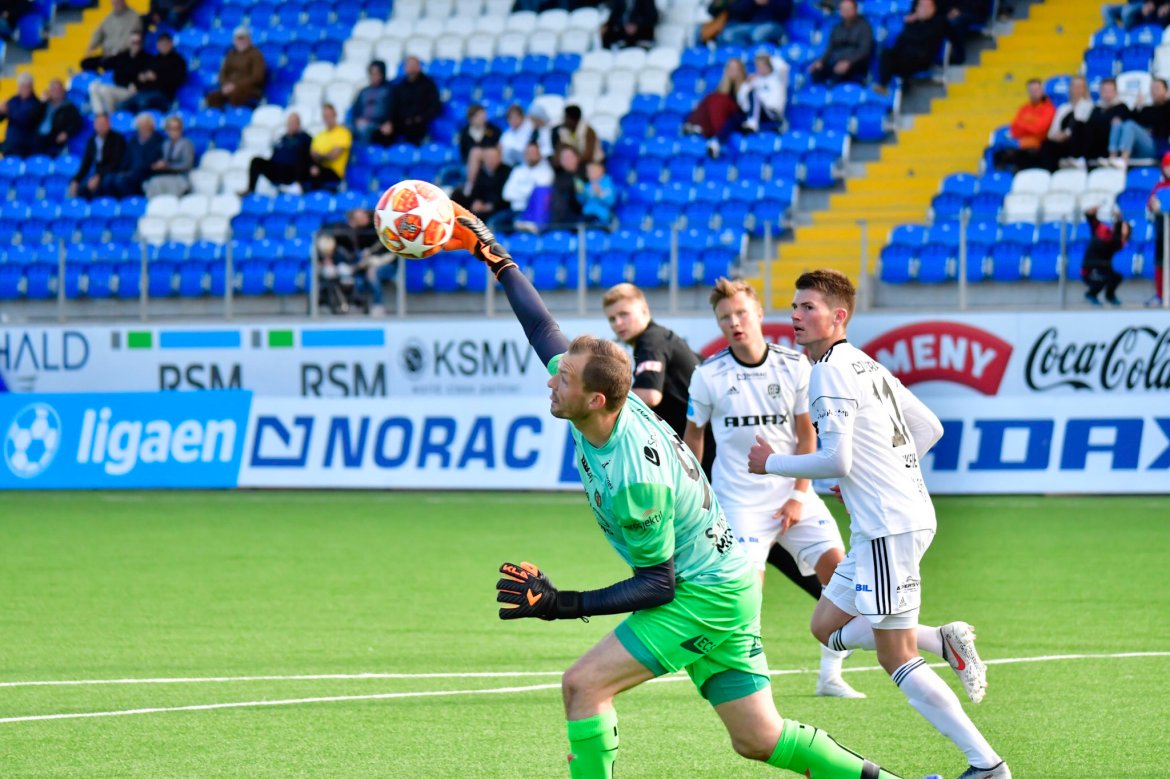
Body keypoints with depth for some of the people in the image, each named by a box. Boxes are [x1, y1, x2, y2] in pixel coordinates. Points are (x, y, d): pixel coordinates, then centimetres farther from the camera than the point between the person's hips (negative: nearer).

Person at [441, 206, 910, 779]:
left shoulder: (634, 480, -29)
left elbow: (658, 582, -20)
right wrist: (494, 256, 8)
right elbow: (544, 330, 7)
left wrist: (562, 605, -24)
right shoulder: (607, 406, -8)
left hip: (704, 596, -9)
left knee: (583, 685, -12)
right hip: (722, 585, 9)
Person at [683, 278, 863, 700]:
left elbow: (806, 434, 3)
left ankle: (830, 675, 5)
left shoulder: (795, 366, -2)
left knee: (839, 569, -7)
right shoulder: (709, 375, -5)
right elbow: (693, 432, 8)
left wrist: (799, 495, -3)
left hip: (792, 495, 3)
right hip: (739, 500, -3)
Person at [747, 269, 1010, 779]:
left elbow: (836, 460, -20)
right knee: (827, 627, 18)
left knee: (895, 657, -6)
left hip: (890, 527, -10)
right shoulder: (865, 366, 17)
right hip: (879, 525, 10)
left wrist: (771, 464, -6)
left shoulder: (831, 371, -12)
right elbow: (929, 428, 23)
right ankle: (944, 641, 6)